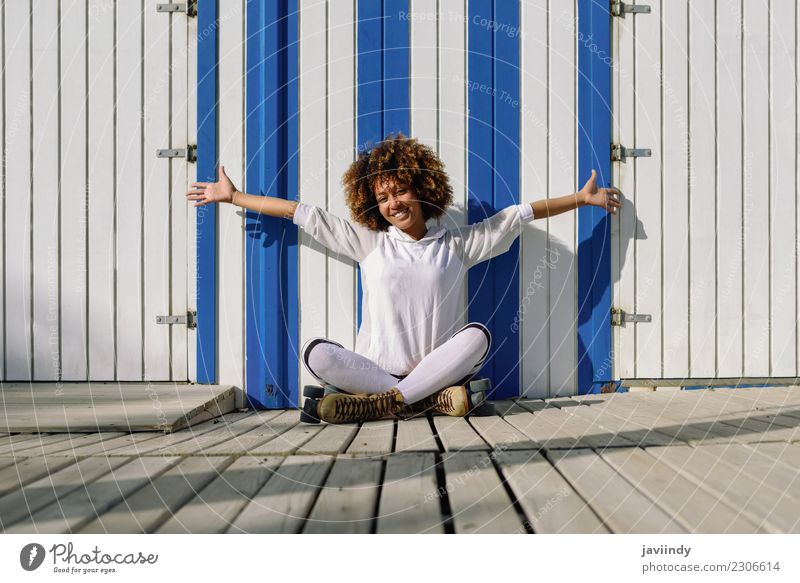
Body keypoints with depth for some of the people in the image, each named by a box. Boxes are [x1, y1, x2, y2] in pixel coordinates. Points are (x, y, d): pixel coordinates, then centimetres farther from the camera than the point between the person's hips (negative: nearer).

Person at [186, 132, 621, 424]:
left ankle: (380, 403, -32)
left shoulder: (457, 245, 12)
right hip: (375, 367, 0)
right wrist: (231, 196, 17)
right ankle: (431, 399, -30)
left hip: (437, 366, 0)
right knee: (315, 353, -27)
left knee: (478, 334, -29)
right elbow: (301, 213, 13)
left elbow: (519, 213, 15)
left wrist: (581, 198, 16)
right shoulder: (368, 243, 13)